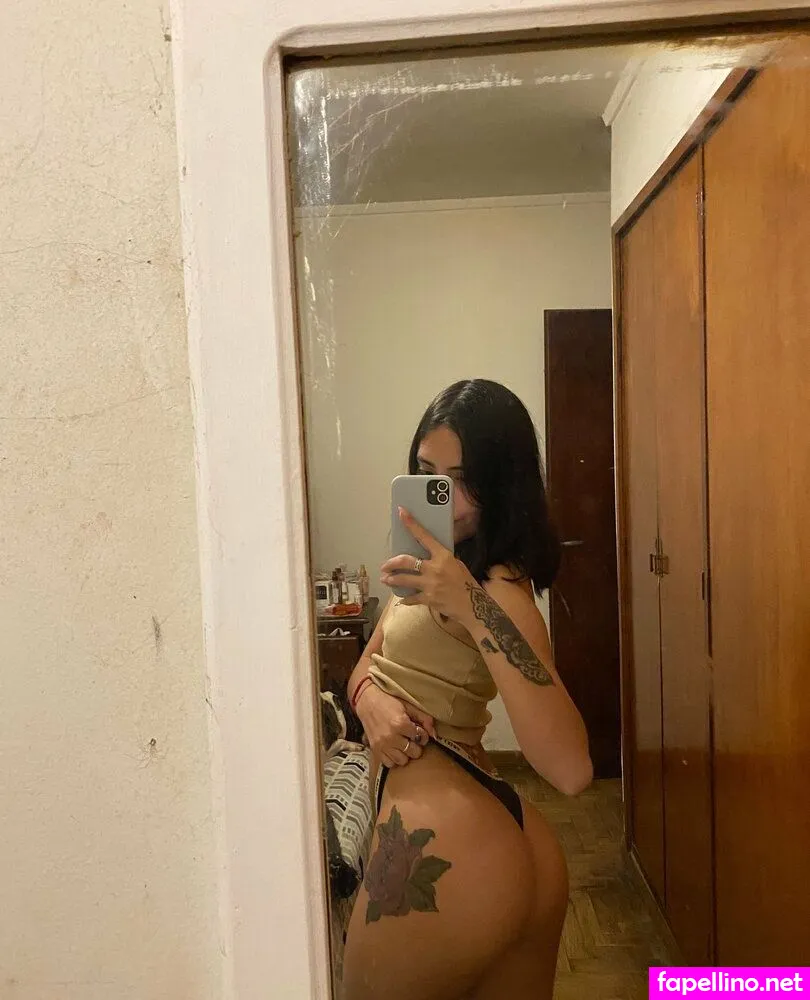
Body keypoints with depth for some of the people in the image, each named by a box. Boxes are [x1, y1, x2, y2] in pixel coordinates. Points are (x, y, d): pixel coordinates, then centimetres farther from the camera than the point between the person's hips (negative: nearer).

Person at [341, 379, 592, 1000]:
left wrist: (474, 611, -35)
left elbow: (571, 769, -30)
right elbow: (366, 668, 13)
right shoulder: (442, 570, 10)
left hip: (440, 853, -8)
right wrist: (371, 700, -10)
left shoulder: (499, 587, -19)